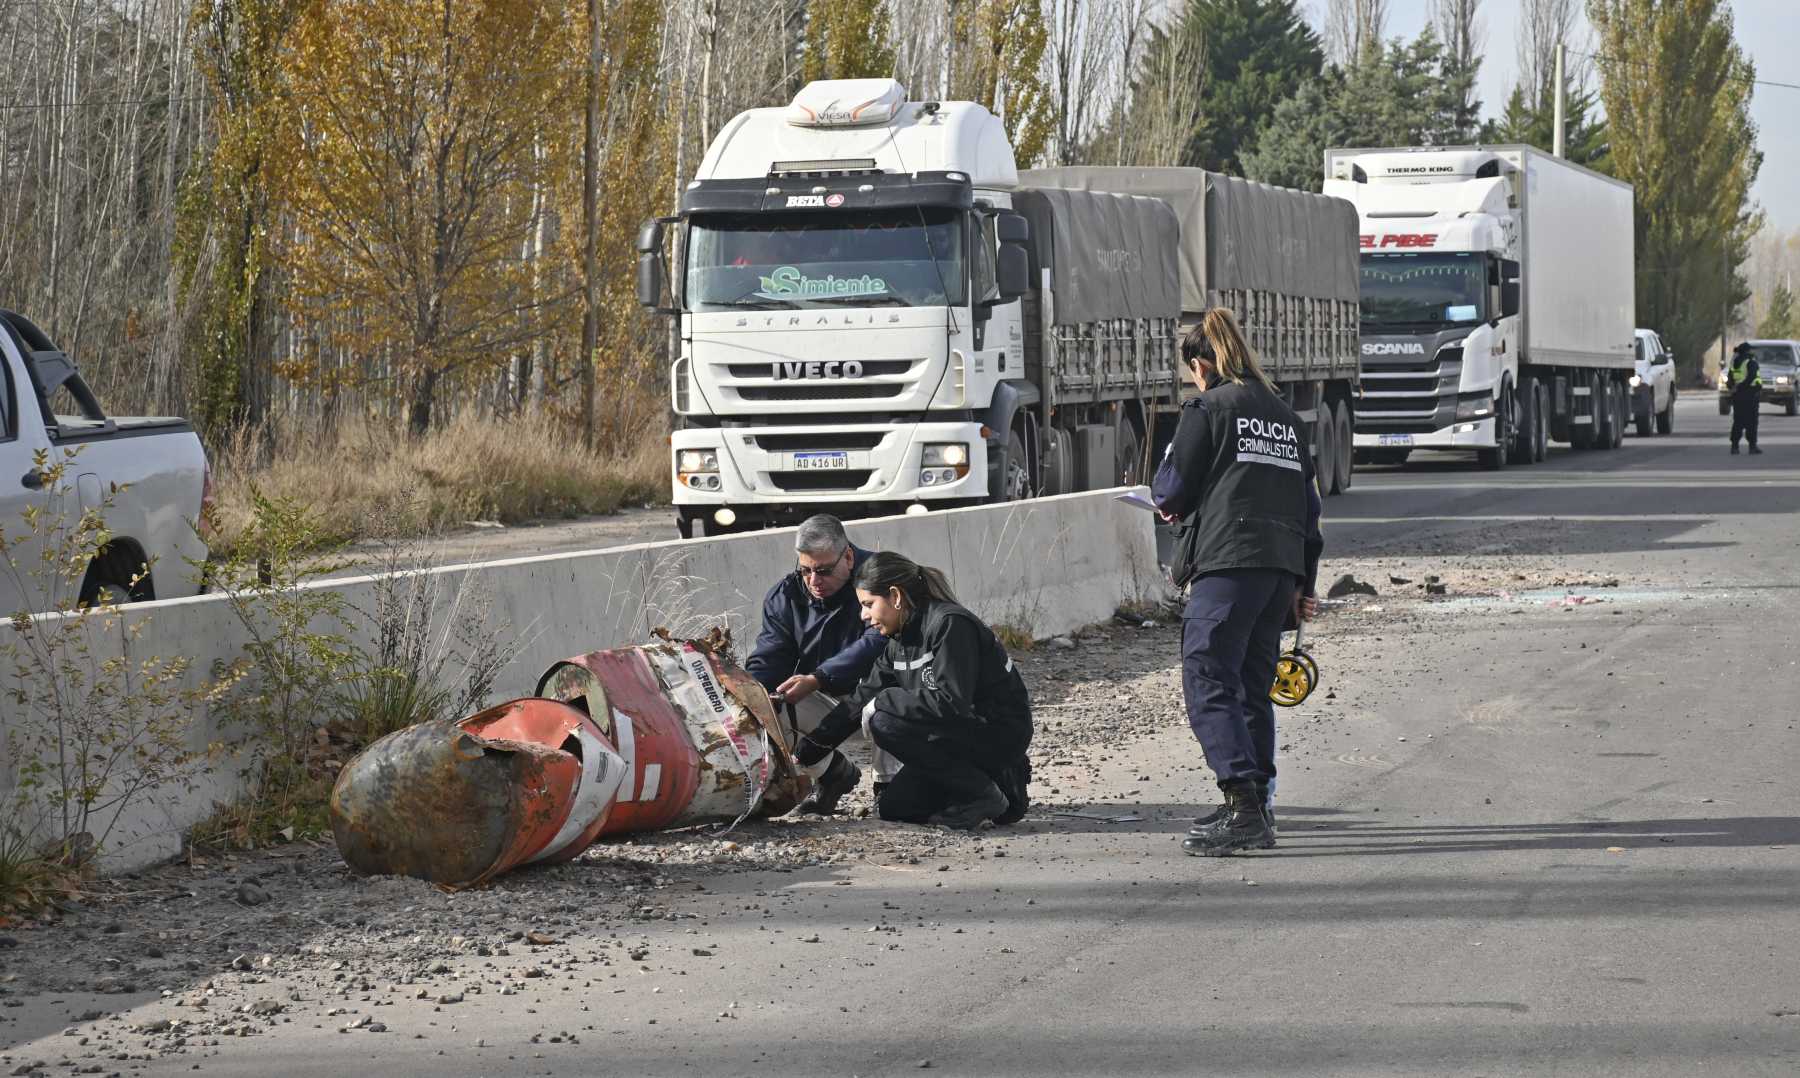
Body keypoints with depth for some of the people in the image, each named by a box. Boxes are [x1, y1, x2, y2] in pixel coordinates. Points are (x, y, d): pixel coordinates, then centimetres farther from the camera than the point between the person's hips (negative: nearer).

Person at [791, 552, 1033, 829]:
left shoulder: (950, 624, -20)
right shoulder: (900, 641, 8)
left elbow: (951, 701, -29)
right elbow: (862, 698, 9)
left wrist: (883, 702, -20)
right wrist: (804, 754, 4)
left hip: (1001, 732, -9)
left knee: (886, 723, -23)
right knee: (892, 809, 4)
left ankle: (985, 794, -13)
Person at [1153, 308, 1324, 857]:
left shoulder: (1209, 407, -1)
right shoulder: (1285, 415, 20)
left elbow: (1173, 488, -2)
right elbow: (1308, 501, 20)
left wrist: (1166, 499, 22)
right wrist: (1303, 583, 22)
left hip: (1228, 562, -7)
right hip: (1283, 565, 8)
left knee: (1209, 683, -9)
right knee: (1253, 688, 15)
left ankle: (1244, 805, -22)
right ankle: (1252, 810, 16)